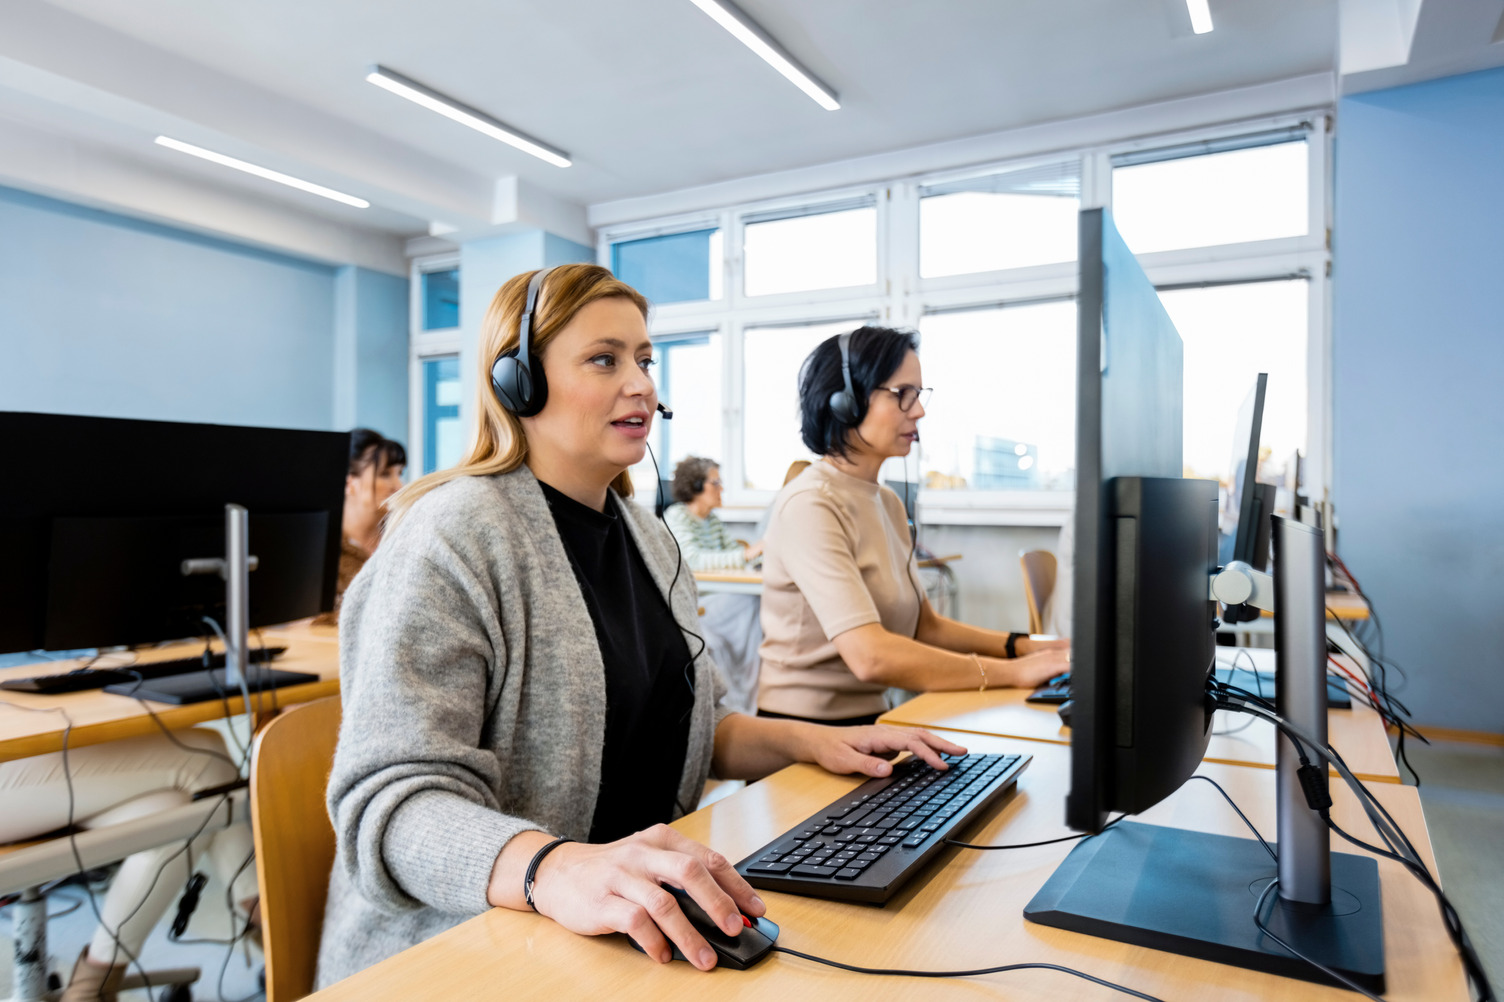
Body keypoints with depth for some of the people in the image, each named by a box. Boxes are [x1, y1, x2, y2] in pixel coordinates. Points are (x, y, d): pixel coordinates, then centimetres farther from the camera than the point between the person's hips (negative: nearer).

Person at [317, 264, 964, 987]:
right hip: (464, 952, -6)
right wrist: (556, 872, -38)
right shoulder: (451, 542, -14)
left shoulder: (646, 536, 10)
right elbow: (393, 799, -21)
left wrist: (805, 739, 3)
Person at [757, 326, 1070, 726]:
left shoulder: (888, 504, 12)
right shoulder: (809, 506, -17)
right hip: (803, 736, -8)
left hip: (869, 719, 8)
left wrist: (1024, 646, 0)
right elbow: (870, 656, -26)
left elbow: (924, 626, 14)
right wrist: (1013, 671, -20)